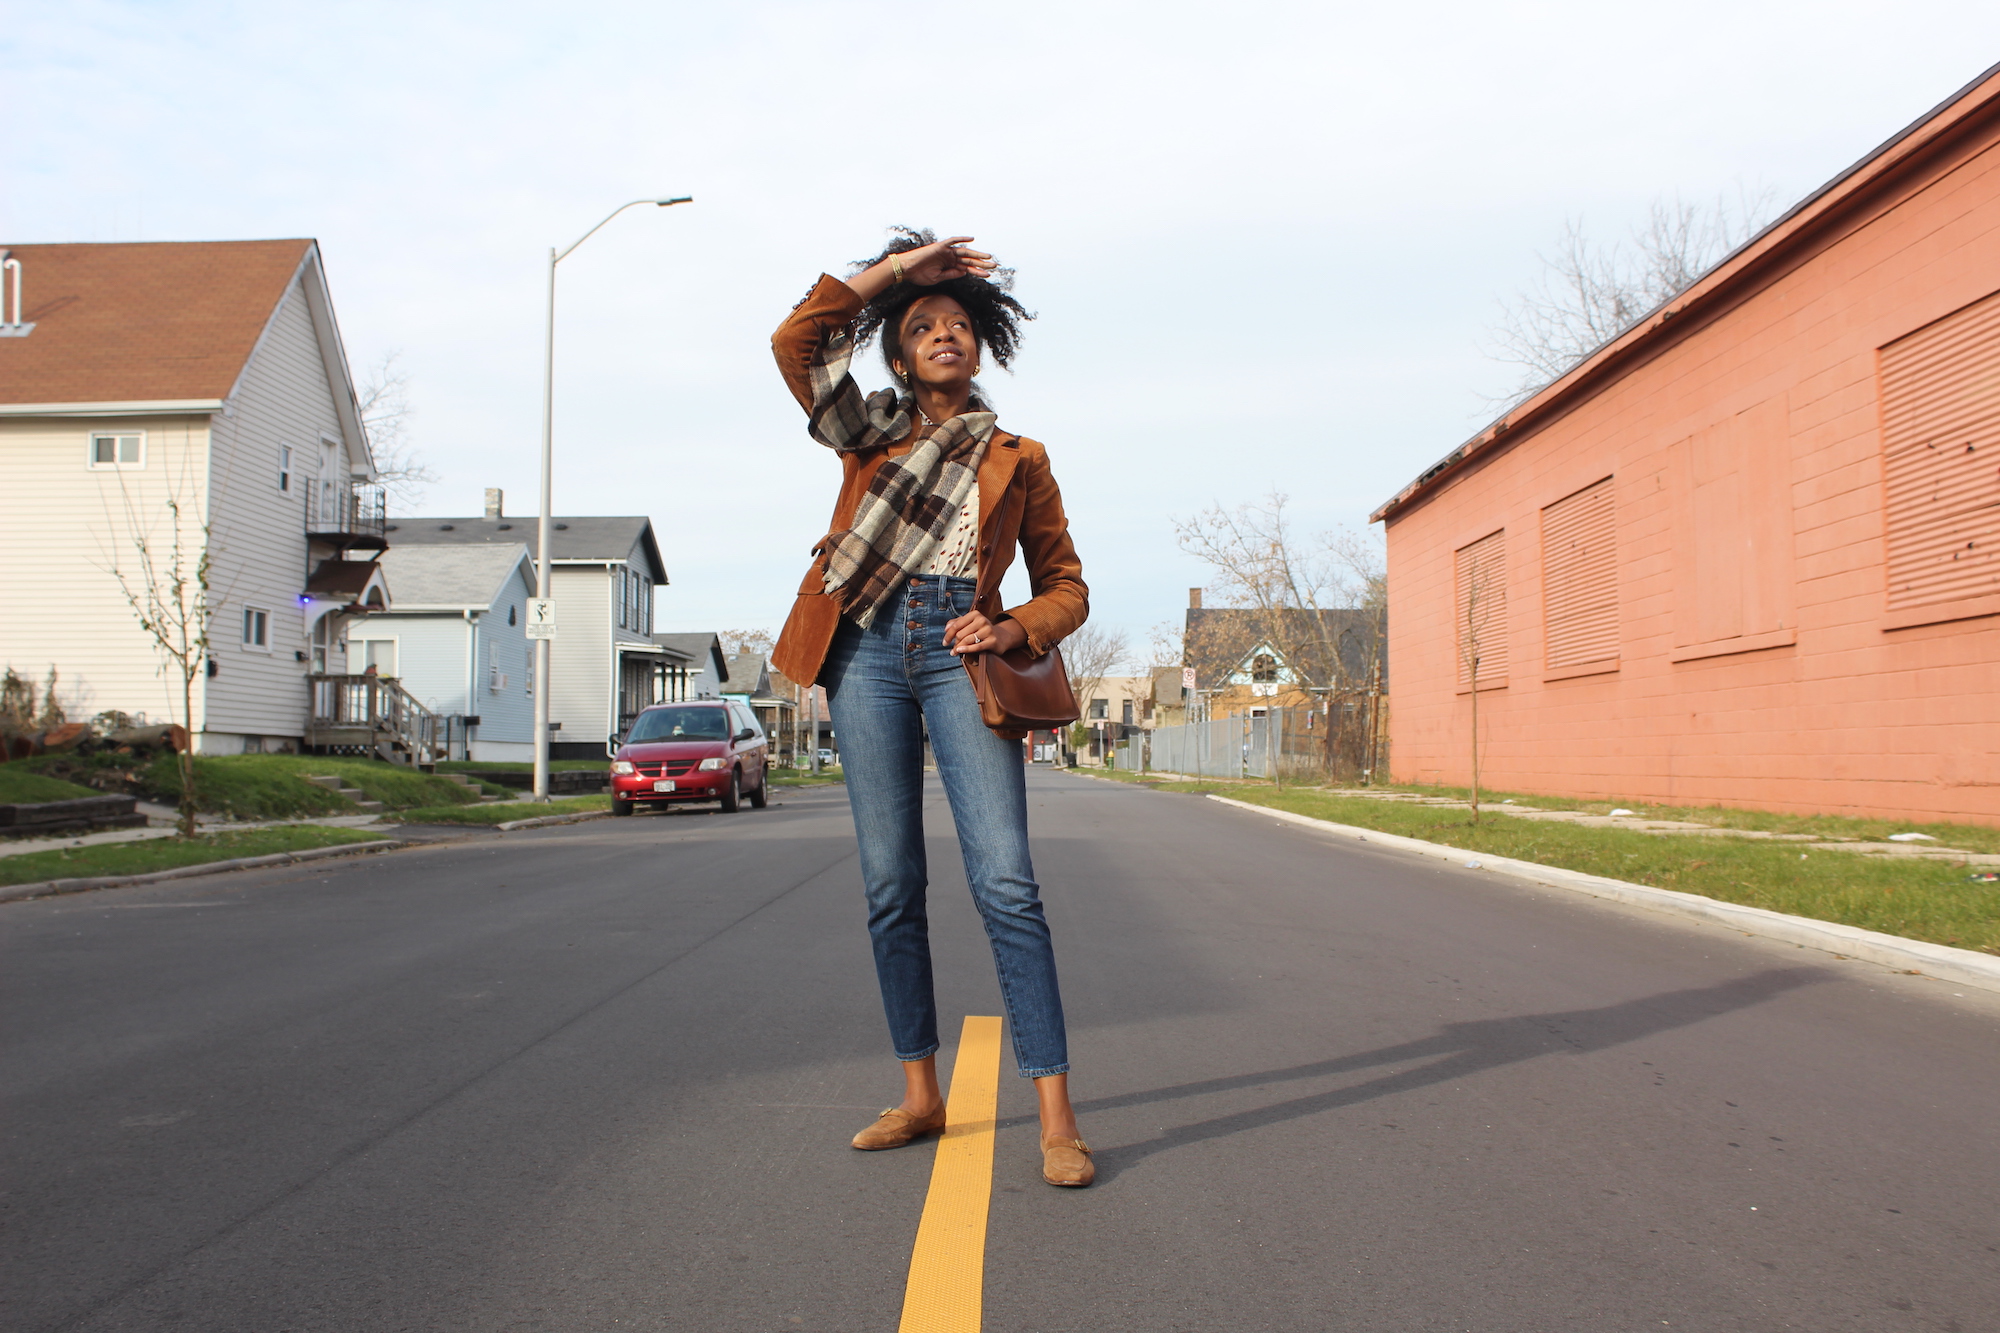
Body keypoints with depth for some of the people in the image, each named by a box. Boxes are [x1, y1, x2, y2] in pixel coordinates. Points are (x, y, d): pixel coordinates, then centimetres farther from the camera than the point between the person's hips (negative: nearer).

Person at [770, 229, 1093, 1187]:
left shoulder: (1017, 460, 17)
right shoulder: (871, 432, 19)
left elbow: (1066, 587, 15)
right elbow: (794, 341, 6)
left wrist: (1013, 630, -6)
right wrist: (890, 271, 11)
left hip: (957, 650, -1)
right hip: (866, 649, 2)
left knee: (1005, 882, -12)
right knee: (890, 888, 2)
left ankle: (1056, 1117, -10)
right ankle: (920, 1095, 14)